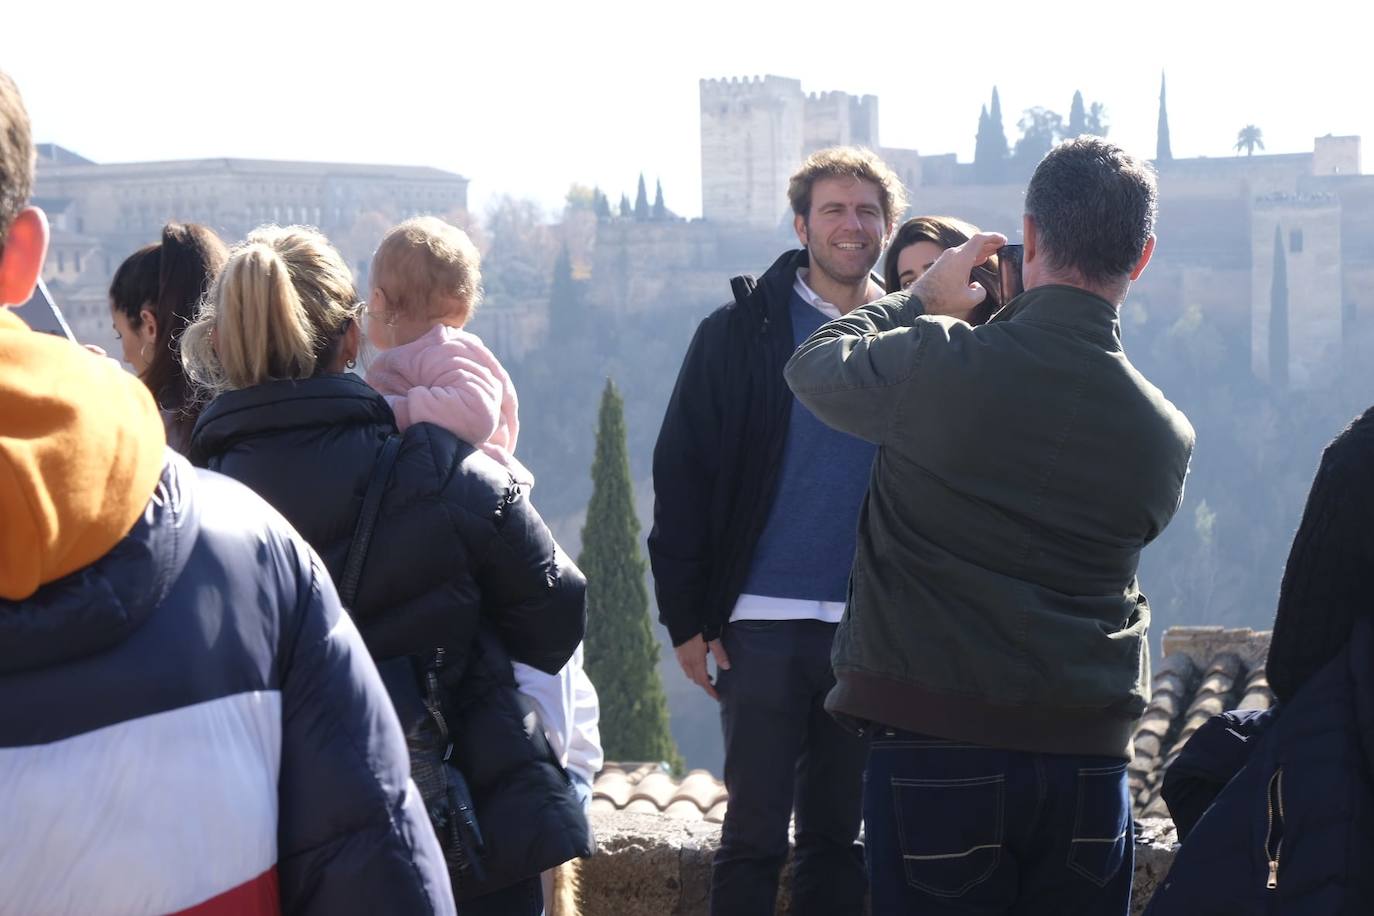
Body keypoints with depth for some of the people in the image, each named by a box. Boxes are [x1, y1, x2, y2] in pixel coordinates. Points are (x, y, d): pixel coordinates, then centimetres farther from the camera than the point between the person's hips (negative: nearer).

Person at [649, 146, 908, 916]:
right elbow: (682, 476, -1)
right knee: (754, 835, 0)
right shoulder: (741, 332, 1)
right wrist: (686, 616, -5)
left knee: (839, 836, 10)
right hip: (765, 624, -2)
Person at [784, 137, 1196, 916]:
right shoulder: (1167, 434, 2)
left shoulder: (937, 366, -11)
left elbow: (814, 366, 7)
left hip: (936, 748, -3)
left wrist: (921, 299, 23)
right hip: (1090, 757, 4)